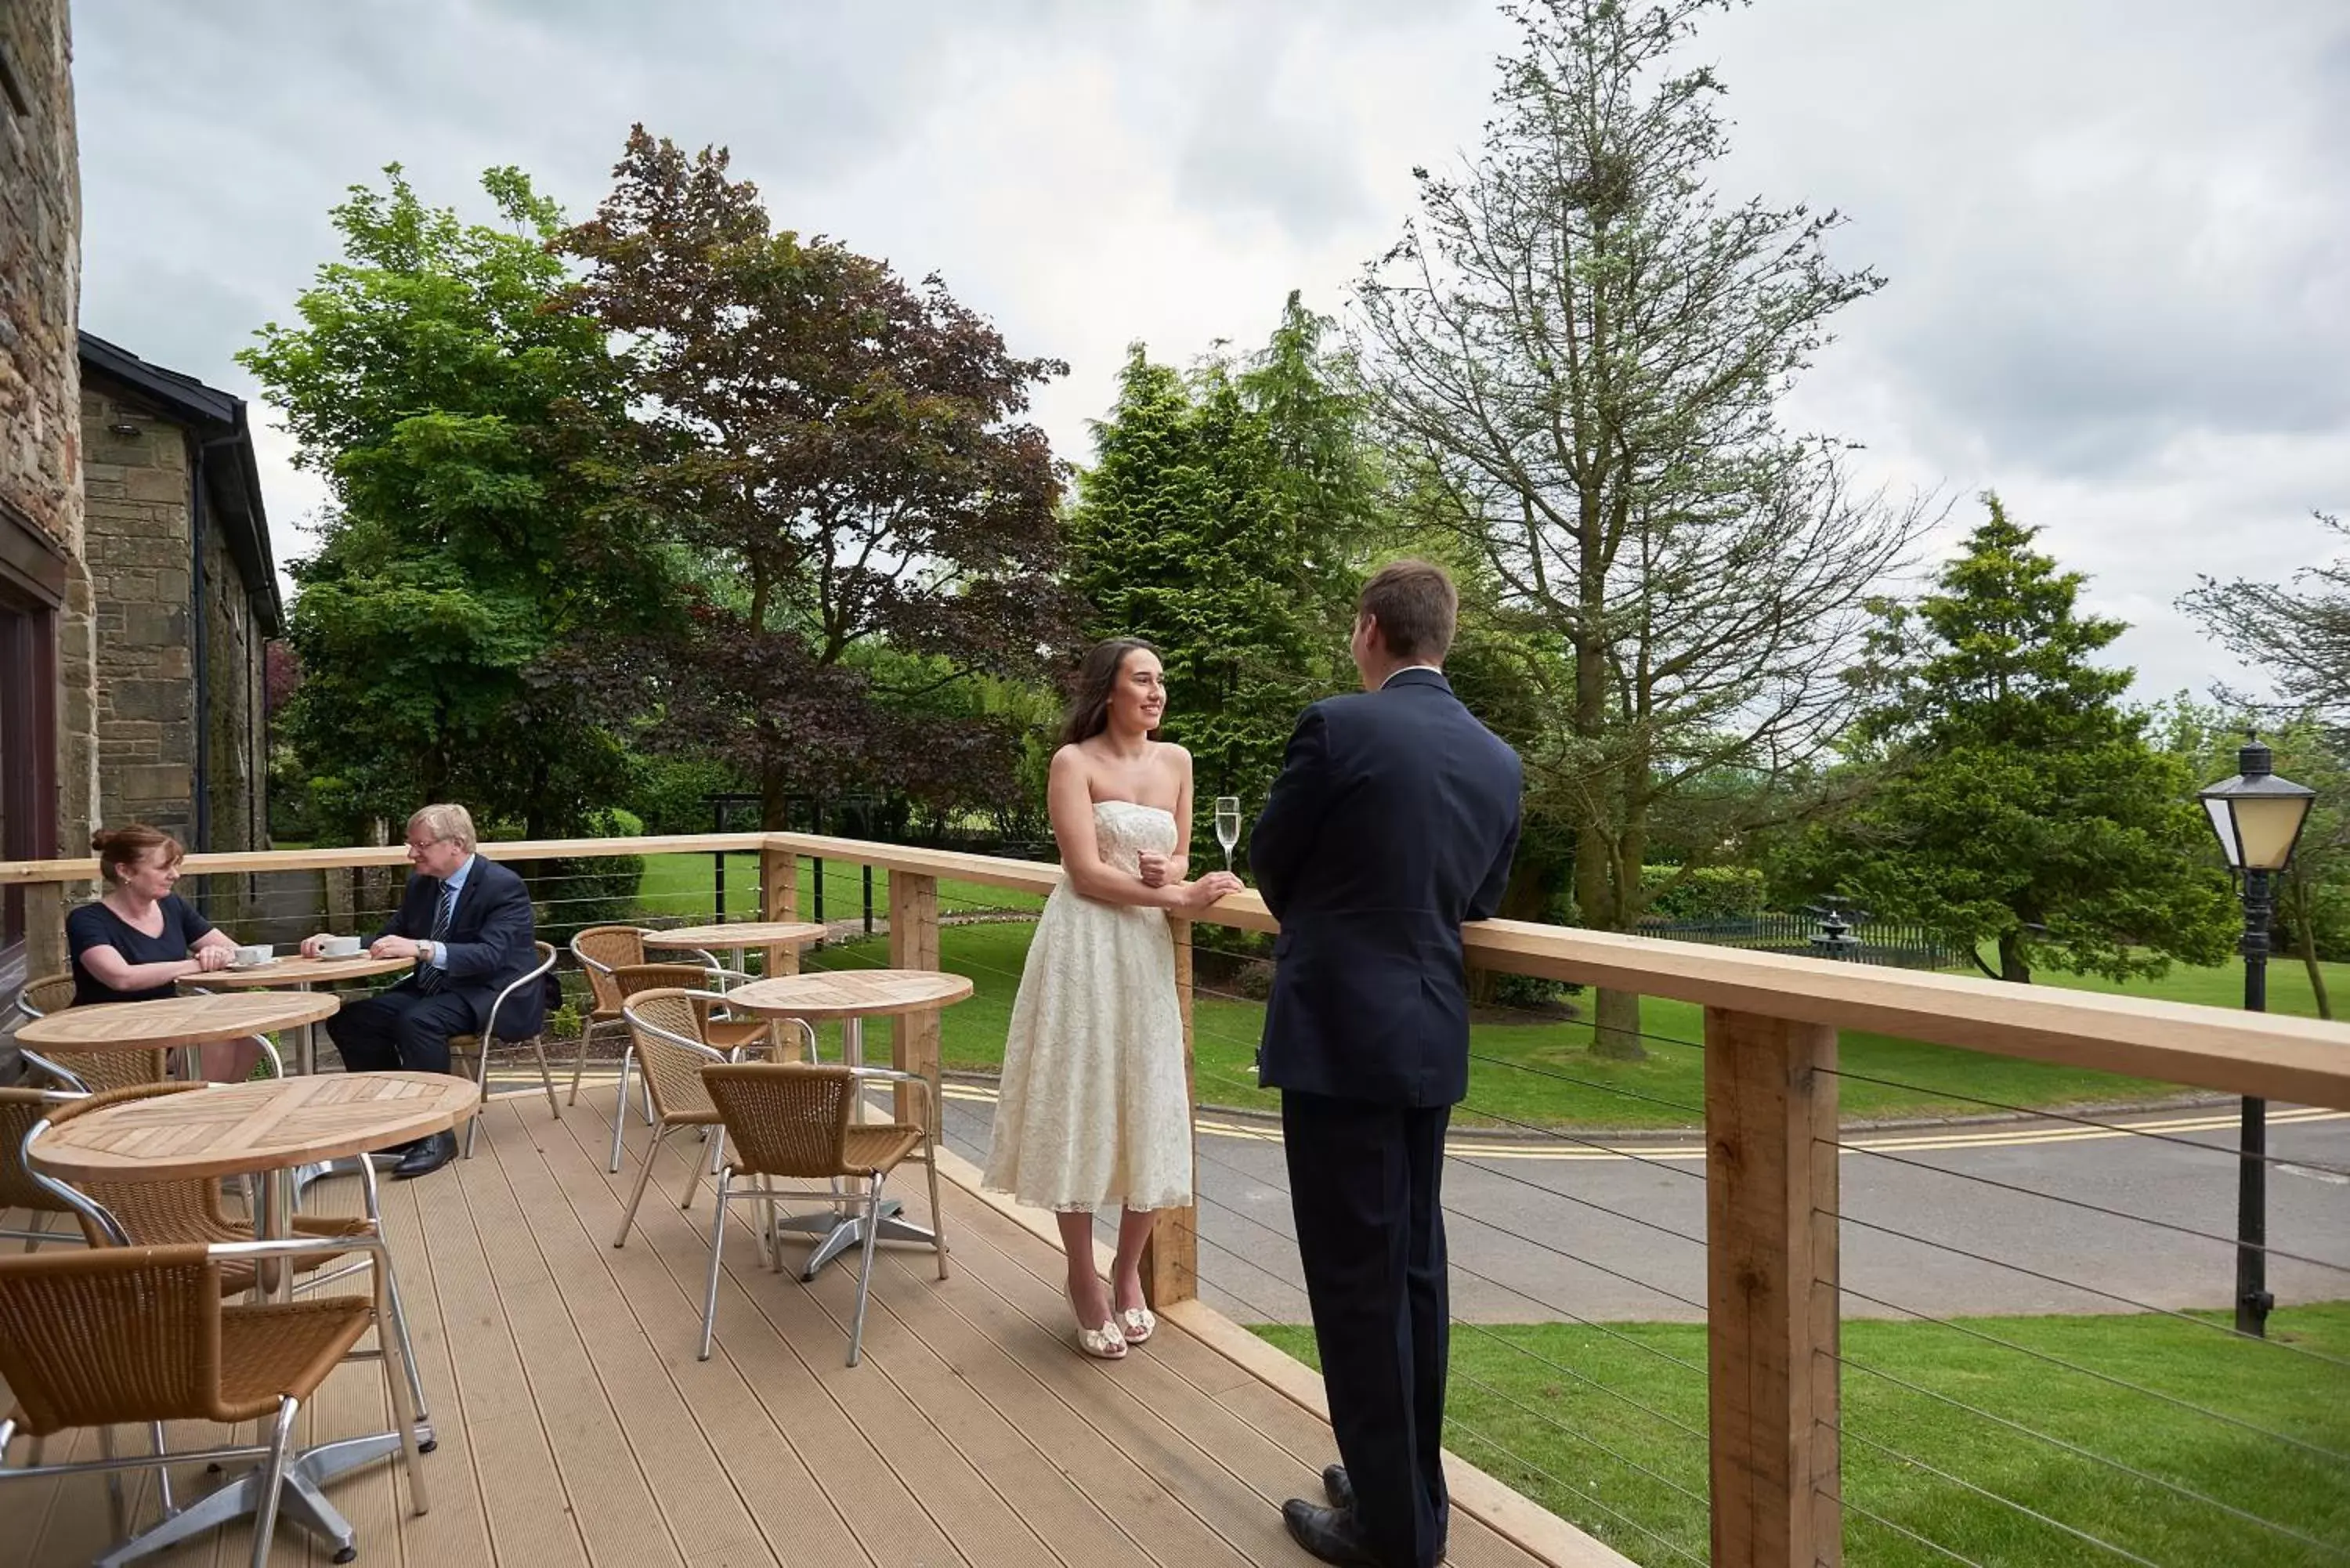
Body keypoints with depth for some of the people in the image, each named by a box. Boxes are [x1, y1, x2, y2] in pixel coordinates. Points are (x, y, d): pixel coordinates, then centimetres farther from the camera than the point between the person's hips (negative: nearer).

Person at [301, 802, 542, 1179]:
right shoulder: (421, 885, 10)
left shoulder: (504, 887, -15)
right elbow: (388, 940, 17)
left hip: (493, 994, -8)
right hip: (431, 989, 8)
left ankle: (436, 1134, -20)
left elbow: (490, 955, -27)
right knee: (348, 1018, -9)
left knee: (417, 1020, -33)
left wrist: (421, 948, -39)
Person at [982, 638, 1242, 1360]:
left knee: (1149, 1110, 7)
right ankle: (1084, 1278, 19)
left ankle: (1128, 1269, 26)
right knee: (1081, 1107, 2)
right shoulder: (1074, 762, -7)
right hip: (1084, 946, -5)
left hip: (1148, 949, 5)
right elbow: (1087, 873, -13)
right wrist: (1182, 895, -17)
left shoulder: (1176, 760, 9)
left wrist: (1169, 870, -7)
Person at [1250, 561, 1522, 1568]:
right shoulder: (1497, 761, 6)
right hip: (1430, 1034, 7)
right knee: (1413, 1266, 17)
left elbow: (1269, 863, -1)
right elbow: (1478, 901, 14)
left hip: (1338, 1032, -7)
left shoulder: (1338, 727, -13)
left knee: (1354, 1276, 4)